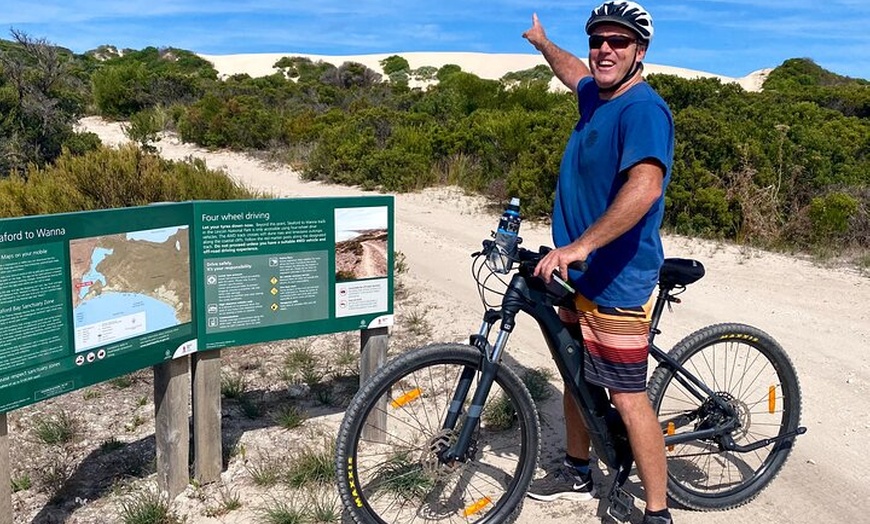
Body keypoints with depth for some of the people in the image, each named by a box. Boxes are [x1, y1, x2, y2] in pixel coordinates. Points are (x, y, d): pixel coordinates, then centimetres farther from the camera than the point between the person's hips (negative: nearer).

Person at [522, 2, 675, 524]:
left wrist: (581, 244, -43)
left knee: (627, 397, -4)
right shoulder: (596, 95, 9)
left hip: (618, 282, -10)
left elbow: (645, 186, -36)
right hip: (580, 274, 10)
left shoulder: (643, 109, -19)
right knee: (576, 373, 21)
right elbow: (573, 72, 34)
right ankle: (577, 471, 40)